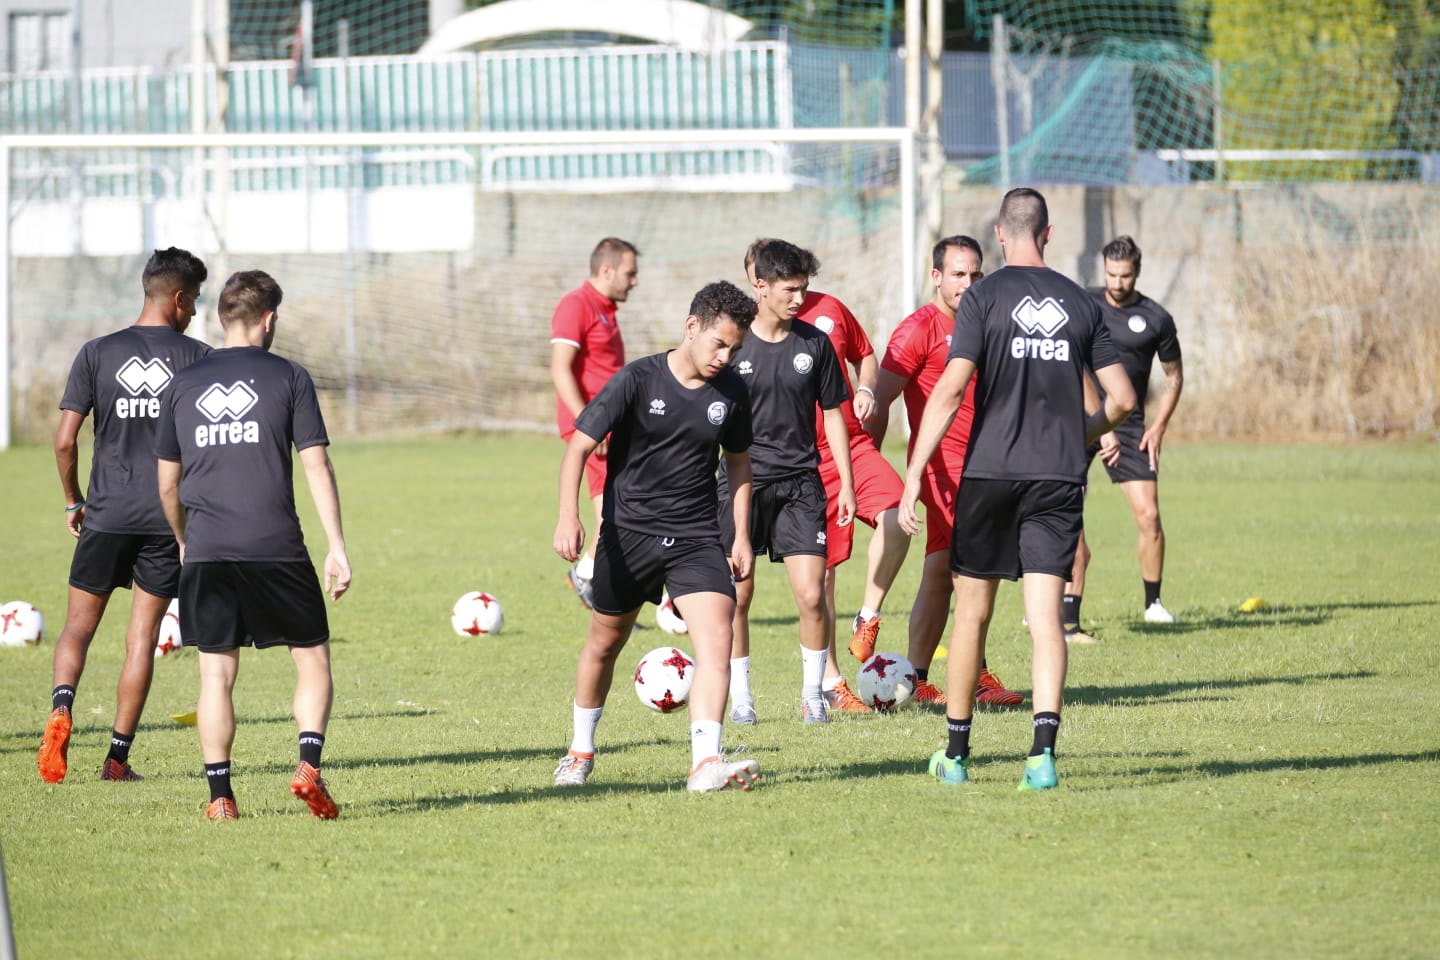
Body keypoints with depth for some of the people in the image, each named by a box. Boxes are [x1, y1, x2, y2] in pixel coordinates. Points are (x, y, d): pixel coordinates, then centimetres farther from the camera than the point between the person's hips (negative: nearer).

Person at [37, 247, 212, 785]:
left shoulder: (97, 354, 0)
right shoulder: (197, 358, -1)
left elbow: (65, 440, -3)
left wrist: (73, 501, 12)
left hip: (106, 516, 0)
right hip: (170, 518, 0)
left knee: (80, 623, 11)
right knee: (143, 634, 6)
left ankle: (62, 706, -17)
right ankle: (118, 755, 5)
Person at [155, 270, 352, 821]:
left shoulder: (183, 386, 11)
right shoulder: (288, 377, 2)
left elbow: (167, 485, 15)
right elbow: (317, 467, -3)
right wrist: (337, 547, -1)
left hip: (206, 553, 2)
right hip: (276, 548, -2)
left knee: (216, 674, 6)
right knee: (313, 658, 9)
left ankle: (220, 795, 2)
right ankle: (309, 765, -8)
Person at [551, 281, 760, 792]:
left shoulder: (731, 391, 0)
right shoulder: (638, 380, -12)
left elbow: (738, 461, 16)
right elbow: (579, 446, -12)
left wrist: (742, 536, 12)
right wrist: (568, 516, -25)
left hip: (697, 539, 2)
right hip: (628, 533, -2)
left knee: (717, 641, -19)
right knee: (605, 643, 14)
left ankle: (706, 762, -27)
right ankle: (581, 751, 36)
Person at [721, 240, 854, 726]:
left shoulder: (814, 344, 4)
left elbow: (832, 414, 12)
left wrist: (847, 484, 9)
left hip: (800, 483, 1)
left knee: (812, 594, -7)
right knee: (737, 595, 2)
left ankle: (812, 693, 8)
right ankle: (739, 694, 16)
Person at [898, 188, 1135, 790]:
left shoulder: (985, 297, -3)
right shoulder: (1081, 305, 6)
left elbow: (951, 389, -12)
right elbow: (1122, 398, 8)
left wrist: (913, 475, -12)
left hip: (989, 472, -2)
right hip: (1059, 476, 2)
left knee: (973, 611, 11)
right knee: (1045, 616, -3)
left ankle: (956, 753, 20)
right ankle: (1043, 748, -22)